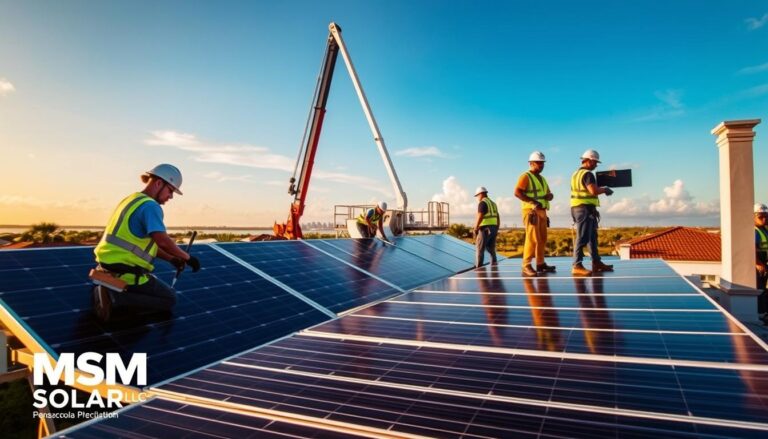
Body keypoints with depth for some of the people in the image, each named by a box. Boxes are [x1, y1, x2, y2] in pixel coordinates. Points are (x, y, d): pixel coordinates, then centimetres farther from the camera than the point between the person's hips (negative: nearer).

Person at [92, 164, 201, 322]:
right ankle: (116, 298, -11)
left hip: (110, 266, 9)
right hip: (125, 271, -9)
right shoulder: (150, 206, -17)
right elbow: (162, 240, -30)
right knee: (169, 299, 4)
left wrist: (170, 259, 11)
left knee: (156, 286, 29)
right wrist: (187, 257, -15)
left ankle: (109, 290, 8)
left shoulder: (131, 200, 14)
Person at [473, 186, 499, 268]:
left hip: (485, 229, -8)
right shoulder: (493, 203, 18)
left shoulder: (482, 203, -10)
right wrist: (496, 230, 20)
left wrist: (475, 229, -14)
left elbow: (479, 217, -19)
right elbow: (497, 218, 17)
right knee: (491, 250, 12)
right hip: (493, 229, 8)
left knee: (479, 250, -4)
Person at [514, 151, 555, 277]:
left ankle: (540, 264, 19)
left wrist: (548, 196, -4)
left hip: (542, 211, 9)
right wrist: (533, 201, -23)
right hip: (531, 211, -9)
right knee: (532, 238, -15)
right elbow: (517, 192, -18)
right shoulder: (525, 176, -5)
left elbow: (550, 194, 22)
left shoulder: (542, 178, 22)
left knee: (542, 239, 11)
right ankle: (526, 267, -15)